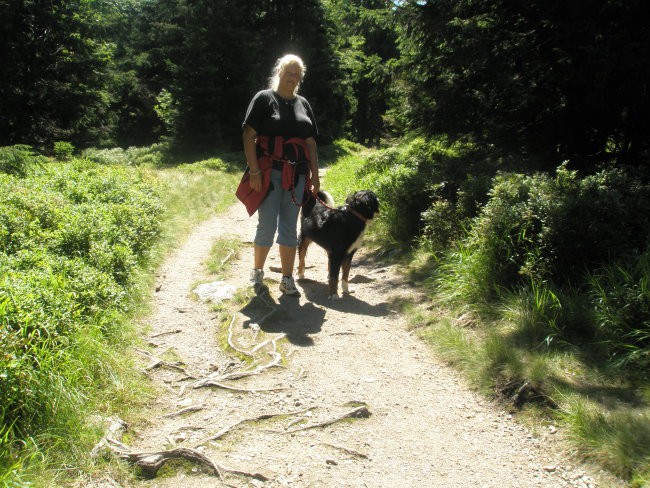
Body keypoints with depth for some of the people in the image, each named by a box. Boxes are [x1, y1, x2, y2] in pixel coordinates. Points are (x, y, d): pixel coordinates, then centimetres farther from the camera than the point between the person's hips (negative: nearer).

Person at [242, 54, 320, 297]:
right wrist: (254, 171, -14)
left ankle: (287, 279, 13)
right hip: (269, 172, -4)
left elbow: (311, 142, 16)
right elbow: (249, 135, -6)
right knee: (267, 225, -3)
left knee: (289, 227, 6)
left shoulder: (303, 103, 15)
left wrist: (315, 174, 9)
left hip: (296, 175, 5)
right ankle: (257, 272, 19)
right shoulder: (264, 98, 0)